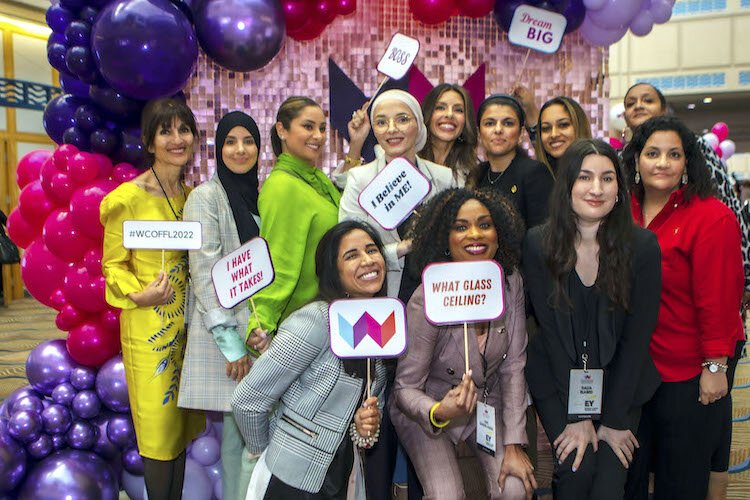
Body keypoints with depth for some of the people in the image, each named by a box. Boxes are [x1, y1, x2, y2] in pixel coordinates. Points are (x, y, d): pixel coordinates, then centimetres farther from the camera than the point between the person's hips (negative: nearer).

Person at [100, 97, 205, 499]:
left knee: (182, 421, 16)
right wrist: (139, 295, -25)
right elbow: (113, 265, -7)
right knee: (158, 425, 5)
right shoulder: (128, 198, -11)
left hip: (189, 320, 6)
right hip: (148, 325, -6)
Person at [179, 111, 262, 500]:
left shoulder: (259, 195, 15)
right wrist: (229, 340, -17)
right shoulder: (205, 197, -5)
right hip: (227, 328, -6)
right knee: (244, 431, -4)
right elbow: (204, 270, -13)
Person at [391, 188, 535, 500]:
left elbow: (513, 366, -8)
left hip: (488, 402, 4)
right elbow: (405, 387, -20)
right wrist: (439, 412, -42)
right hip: (429, 409, -3)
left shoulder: (510, 282, -13)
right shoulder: (427, 301, -27)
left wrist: (513, 445, -12)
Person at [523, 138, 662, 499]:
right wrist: (577, 416, -12)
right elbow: (550, 330, -10)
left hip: (621, 383, 1)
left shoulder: (643, 246, -10)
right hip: (557, 381, 0)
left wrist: (614, 419, -9)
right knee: (577, 468, -15)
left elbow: (637, 335, -7)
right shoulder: (538, 244, -11)